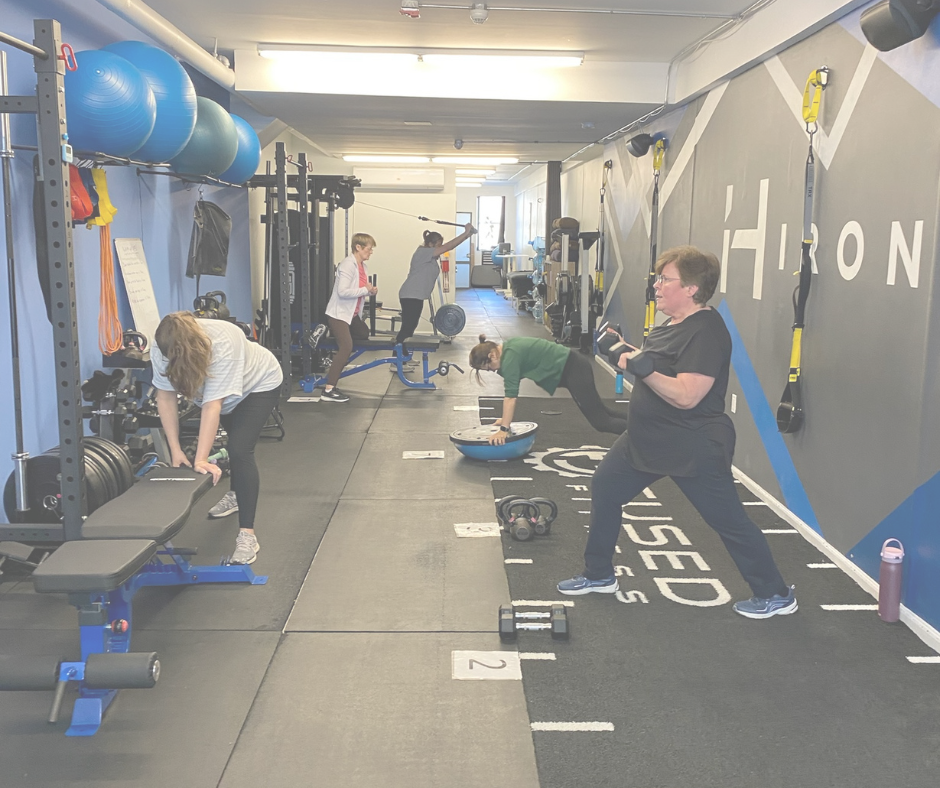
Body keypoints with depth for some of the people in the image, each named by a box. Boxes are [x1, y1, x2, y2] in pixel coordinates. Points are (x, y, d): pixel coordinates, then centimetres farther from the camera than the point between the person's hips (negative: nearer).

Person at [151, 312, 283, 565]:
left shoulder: (221, 345, -42)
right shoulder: (161, 349, -28)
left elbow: (213, 405, -43)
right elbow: (165, 397, -22)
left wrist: (201, 460, -43)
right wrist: (176, 450, -24)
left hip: (258, 383, -6)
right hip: (221, 390, 6)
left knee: (239, 450, -21)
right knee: (233, 440, 25)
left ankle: (247, 535, -20)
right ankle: (238, 495, 53)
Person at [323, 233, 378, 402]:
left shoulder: (363, 266, 8)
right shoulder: (347, 265, -20)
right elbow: (343, 292, -30)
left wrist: (370, 291, -4)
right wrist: (365, 290, -24)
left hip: (352, 314, 10)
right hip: (338, 313, -10)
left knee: (364, 334, 29)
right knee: (346, 347, -23)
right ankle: (328, 391, -26)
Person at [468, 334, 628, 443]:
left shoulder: (510, 356, -20)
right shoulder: (507, 349, 8)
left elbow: (511, 394, -25)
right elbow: (511, 391, 16)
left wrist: (504, 429, -25)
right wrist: (506, 418, 15)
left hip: (573, 369, -10)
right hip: (571, 367, 10)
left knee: (601, 422, -7)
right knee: (601, 412, 21)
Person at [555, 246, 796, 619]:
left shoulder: (706, 332, -23)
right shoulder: (671, 324, 8)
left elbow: (686, 395, -30)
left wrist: (643, 368, -32)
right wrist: (627, 351, 9)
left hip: (694, 448, -10)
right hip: (647, 439, 10)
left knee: (728, 520, 2)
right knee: (604, 489, 13)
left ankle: (777, 595, 20)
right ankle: (599, 576, 27)